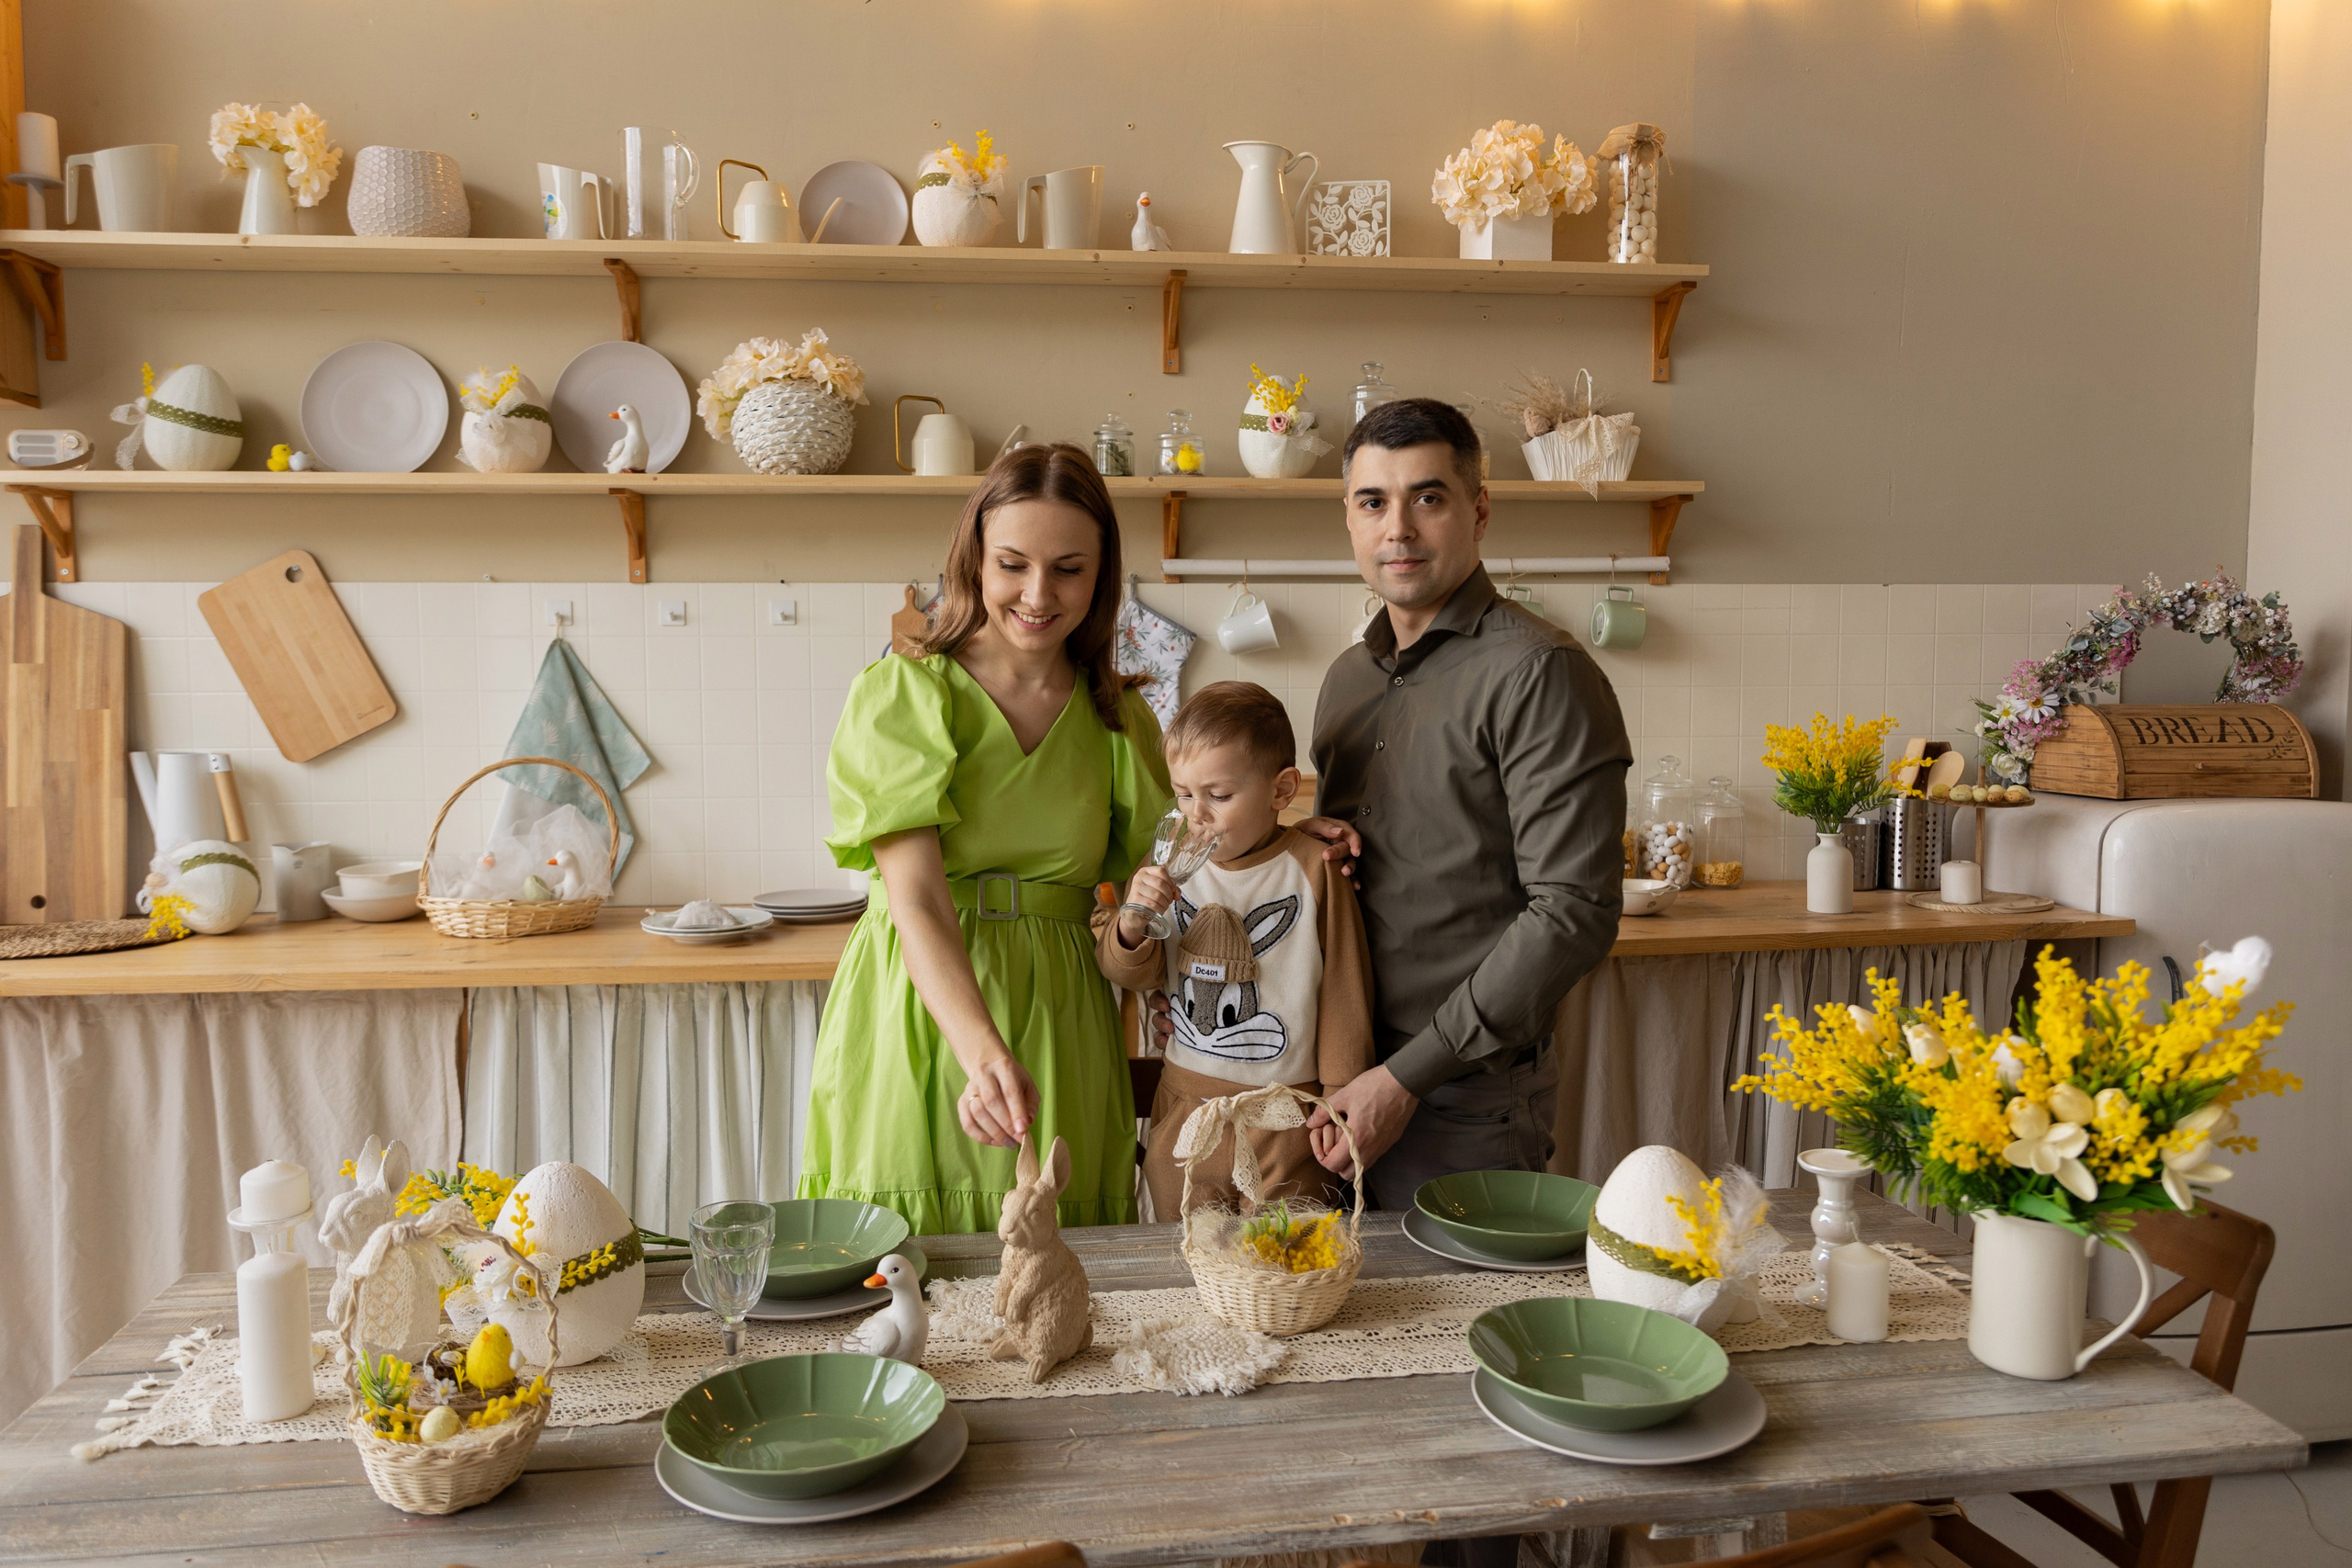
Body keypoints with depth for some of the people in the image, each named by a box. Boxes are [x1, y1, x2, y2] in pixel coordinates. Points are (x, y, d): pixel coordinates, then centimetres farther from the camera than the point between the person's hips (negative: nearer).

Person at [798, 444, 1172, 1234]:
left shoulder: (1116, 715, 8)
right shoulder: (899, 696, -5)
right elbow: (916, 901, -16)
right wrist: (984, 1053, -32)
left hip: (1058, 1023, 3)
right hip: (921, 1014, -3)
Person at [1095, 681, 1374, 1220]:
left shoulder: (1313, 869, -11)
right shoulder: (1172, 865, 2)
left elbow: (1344, 994, -6)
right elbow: (1132, 974, 4)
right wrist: (1132, 923, -17)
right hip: (1183, 1107, 4)